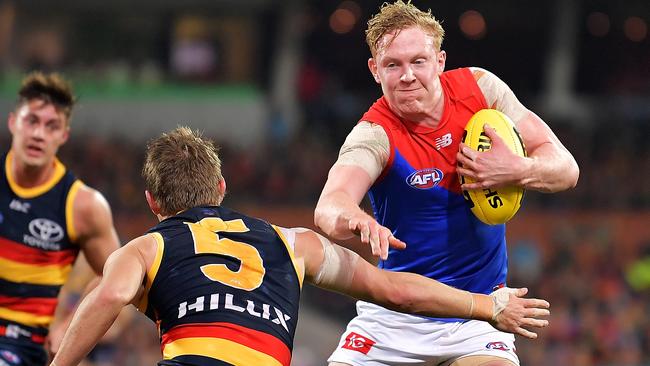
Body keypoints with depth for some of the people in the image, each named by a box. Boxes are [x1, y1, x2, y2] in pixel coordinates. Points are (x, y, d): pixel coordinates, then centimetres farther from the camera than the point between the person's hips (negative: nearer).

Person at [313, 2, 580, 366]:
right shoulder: (375, 134, -18)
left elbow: (565, 168, -4)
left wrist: (519, 171, -26)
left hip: (479, 314, 2)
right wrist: (356, 219, -61)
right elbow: (329, 206, -37)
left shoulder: (481, 87, -6)